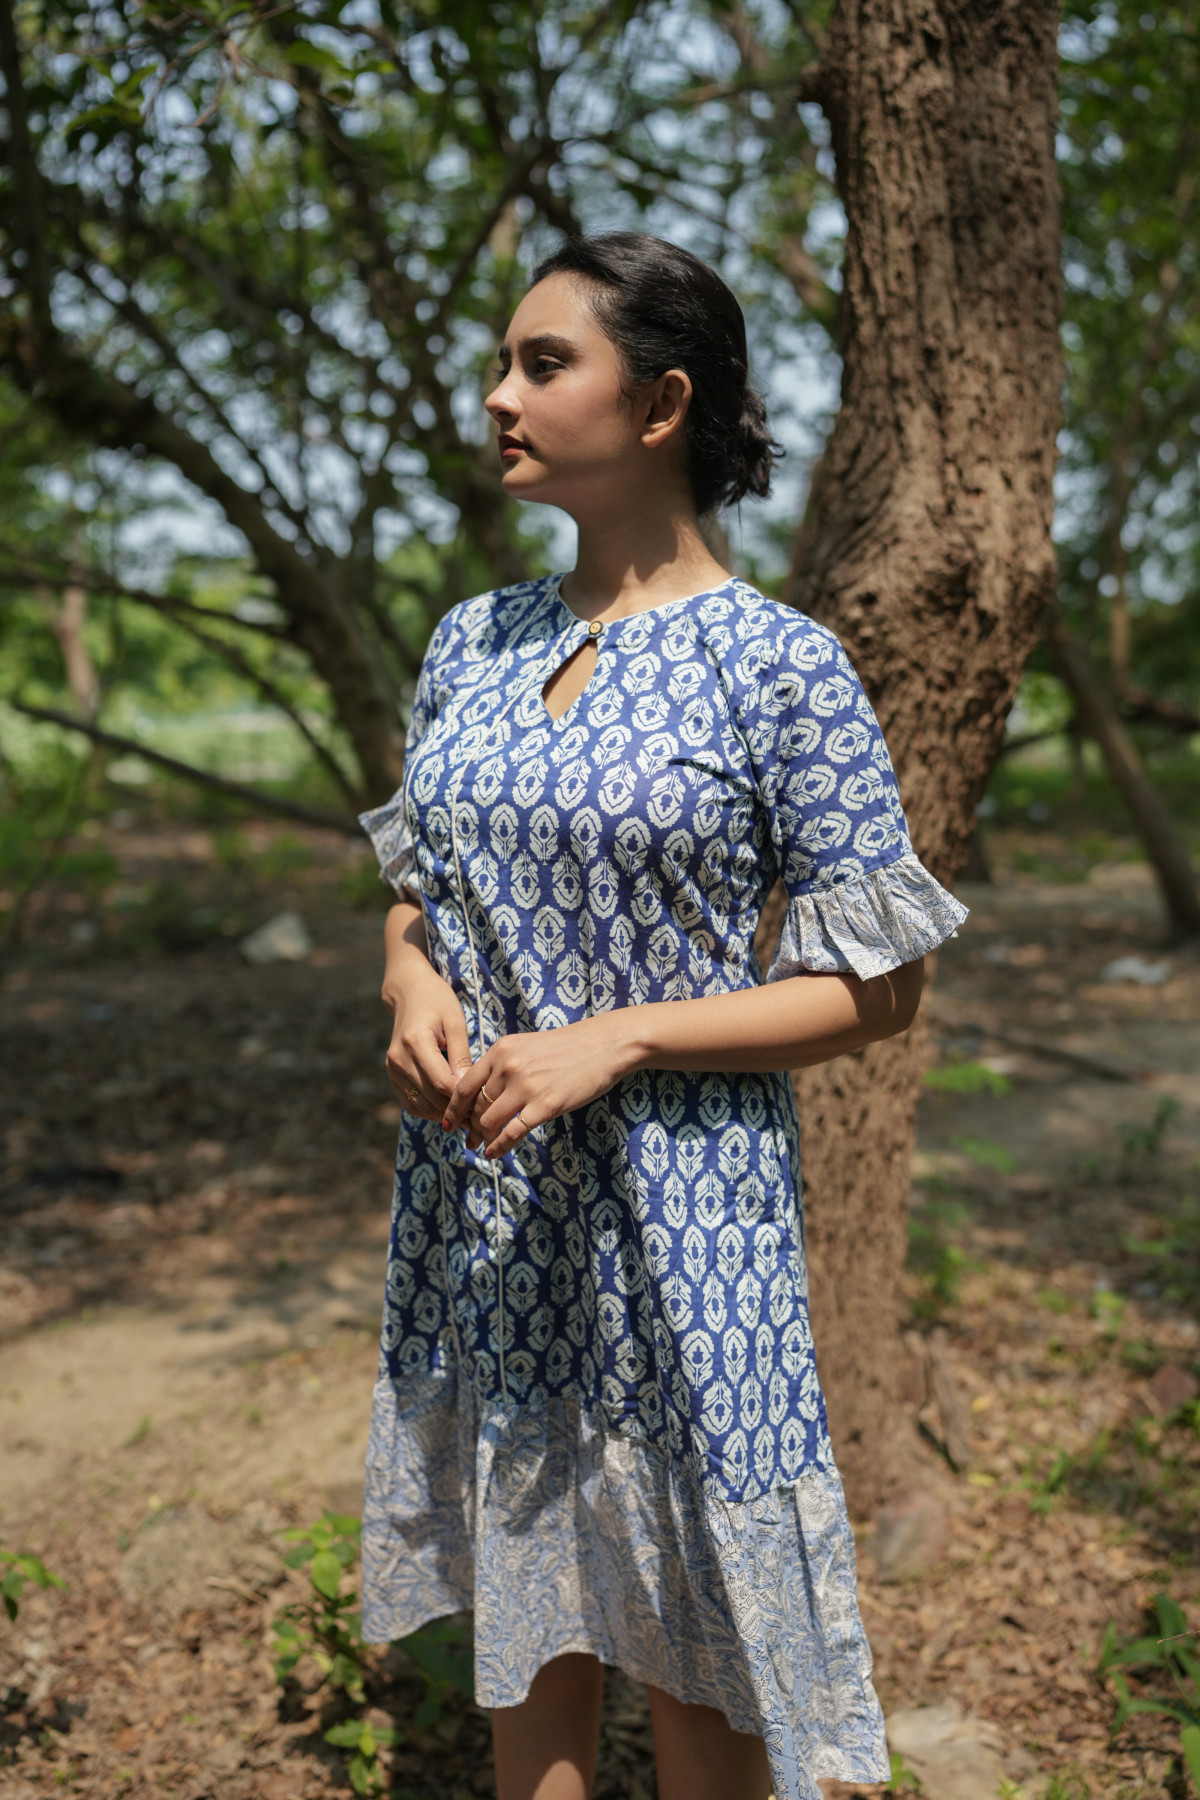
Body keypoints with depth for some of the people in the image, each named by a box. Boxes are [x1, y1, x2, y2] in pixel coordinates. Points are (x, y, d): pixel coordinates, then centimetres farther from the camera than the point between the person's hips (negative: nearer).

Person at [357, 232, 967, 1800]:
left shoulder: (777, 665, -12)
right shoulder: (475, 641, 5)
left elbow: (878, 986, -11)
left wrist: (612, 1041, -20)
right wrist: (415, 985, -8)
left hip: (671, 1210, -5)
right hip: (480, 1198, 5)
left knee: (692, 1632, 11)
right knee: (520, 1586, 19)